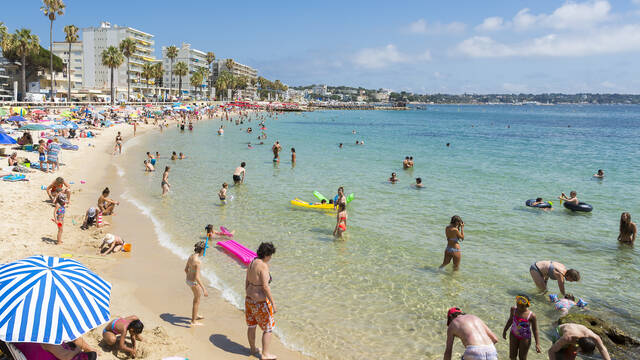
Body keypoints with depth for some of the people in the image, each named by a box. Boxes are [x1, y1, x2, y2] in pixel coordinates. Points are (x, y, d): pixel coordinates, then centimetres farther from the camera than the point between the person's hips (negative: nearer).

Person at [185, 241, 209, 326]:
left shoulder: (191, 256, -2)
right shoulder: (198, 261, -29)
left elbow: (186, 269, 11)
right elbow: (197, 277, -31)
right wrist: (204, 289, -28)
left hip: (188, 280, 9)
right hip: (194, 283, -9)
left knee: (197, 297, 29)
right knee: (197, 301, 11)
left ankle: (195, 315, 45)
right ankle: (193, 321, 24)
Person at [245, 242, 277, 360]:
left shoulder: (252, 263, 3)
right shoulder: (263, 266, -23)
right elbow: (265, 286, -26)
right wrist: (273, 303, -20)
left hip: (250, 299, 9)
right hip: (260, 302, -8)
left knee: (252, 326, 22)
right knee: (268, 328, 8)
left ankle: (252, 349, 37)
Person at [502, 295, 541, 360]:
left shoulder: (531, 315, -23)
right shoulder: (514, 309, -12)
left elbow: (535, 330, -14)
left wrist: (537, 344, -13)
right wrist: (505, 330, 14)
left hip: (525, 338, -4)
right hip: (514, 335, 4)